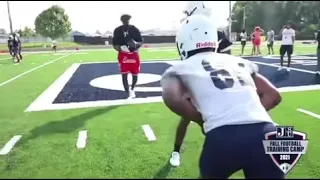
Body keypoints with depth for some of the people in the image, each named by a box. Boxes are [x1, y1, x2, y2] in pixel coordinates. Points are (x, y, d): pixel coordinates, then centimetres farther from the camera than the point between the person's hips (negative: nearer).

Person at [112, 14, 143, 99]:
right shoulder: (117, 30, -1)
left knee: (135, 74, 9)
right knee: (124, 74, -10)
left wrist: (136, 44, -22)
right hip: (123, 55, -1)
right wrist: (121, 48, -21)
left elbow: (141, 42, 2)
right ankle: (129, 94, -4)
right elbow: (114, 45, 1)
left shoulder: (134, 29, -1)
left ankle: (132, 89, 38)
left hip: (134, 54, 1)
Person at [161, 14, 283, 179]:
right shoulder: (239, 61, 25)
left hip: (223, 136, -3)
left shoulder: (180, 68, 13)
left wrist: (201, 120, 7)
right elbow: (273, 96, 23)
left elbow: (172, 99, -8)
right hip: (264, 134, 4)